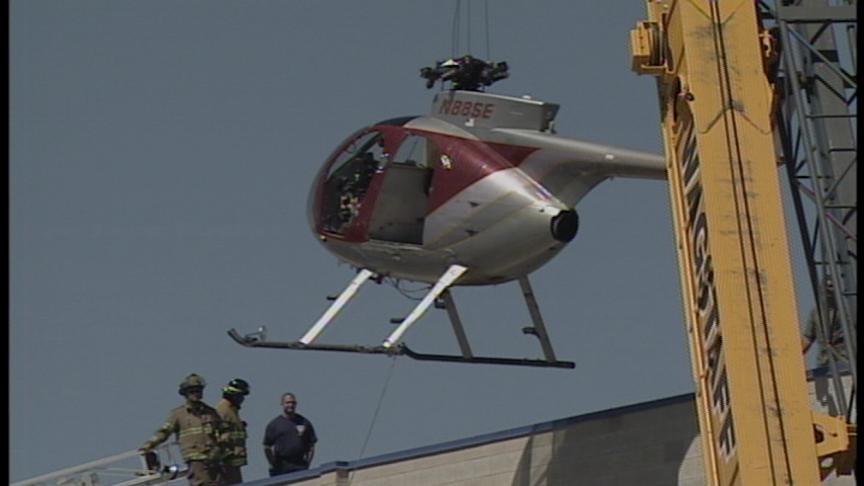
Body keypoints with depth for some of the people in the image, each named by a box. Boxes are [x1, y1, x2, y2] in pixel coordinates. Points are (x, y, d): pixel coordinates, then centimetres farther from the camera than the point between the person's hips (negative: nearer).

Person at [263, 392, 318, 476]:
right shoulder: (273, 424, 8)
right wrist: (274, 465, 1)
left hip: (300, 468, 0)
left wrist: (307, 462, 3)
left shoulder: (304, 423, 11)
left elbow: (311, 445, 13)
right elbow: (267, 448, 8)